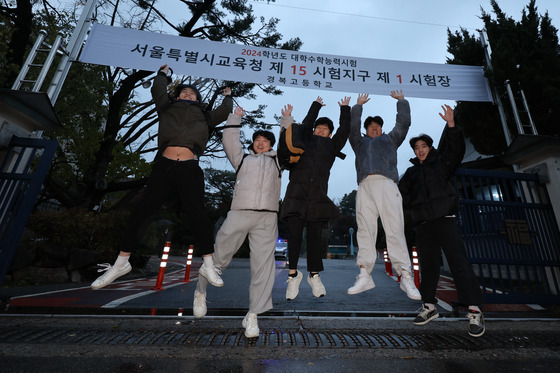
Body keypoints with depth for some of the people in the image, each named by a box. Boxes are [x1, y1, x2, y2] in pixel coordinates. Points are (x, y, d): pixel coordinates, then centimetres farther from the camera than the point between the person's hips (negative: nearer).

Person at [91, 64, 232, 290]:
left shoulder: (204, 117, 26)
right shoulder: (168, 108, 27)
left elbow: (224, 112, 32)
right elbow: (158, 90, 38)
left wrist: (227, 97, 51)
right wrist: (162, 73, 56)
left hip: (190, 169, -1)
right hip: (164, 164, 2)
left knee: (195, 214, -8)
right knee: (142, 211, 0)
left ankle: (208, 265, 1)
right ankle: (121, 263, 14)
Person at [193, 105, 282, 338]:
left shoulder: (276, 161, 25)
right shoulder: (242, 158, 26)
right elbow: (229, 141, 21)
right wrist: (235, 117, 26)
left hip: (267, 217, 1)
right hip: (239, 214, 0)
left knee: (263, 263, -5)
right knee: (219, 256, 4)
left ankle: (252, 315, 7)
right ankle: (200, 292, 31)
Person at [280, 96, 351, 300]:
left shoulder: (331, 147, 21)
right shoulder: (304, 141, 19)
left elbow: (344, 131, 25)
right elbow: (306, 123, 30)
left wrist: (345, 109, 37)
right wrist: (316, 105, 45)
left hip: (318, 196, 1)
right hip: (297, 194, -1)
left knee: (314, 236, 3)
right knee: (294, 234, -5)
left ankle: (314, 275, 17)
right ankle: (293, 274, 8)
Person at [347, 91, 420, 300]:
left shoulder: (390, 139, 33)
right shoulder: (360, 142, 34)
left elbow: (403, 123, 29)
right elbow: (352, 126, 27)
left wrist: (402, 101, 39)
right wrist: (358, 105, 37)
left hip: (386, 183, -1)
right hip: (364, 186, 1)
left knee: (394, 229, -11)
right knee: (365, 230, -8)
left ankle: (405, 277, -10)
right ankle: (364, 276, -10)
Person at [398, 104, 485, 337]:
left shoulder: (440, 164, 12)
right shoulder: (411, 172, 21)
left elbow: (456, 150, -6)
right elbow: (401, 193, 19)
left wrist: (451, 124, -16)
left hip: (444, 220, -3)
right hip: (423, 226, 4)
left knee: (459, 263, -9)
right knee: (427, 267, 7)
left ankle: (475, 311, -2)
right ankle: (429, 306, 18)